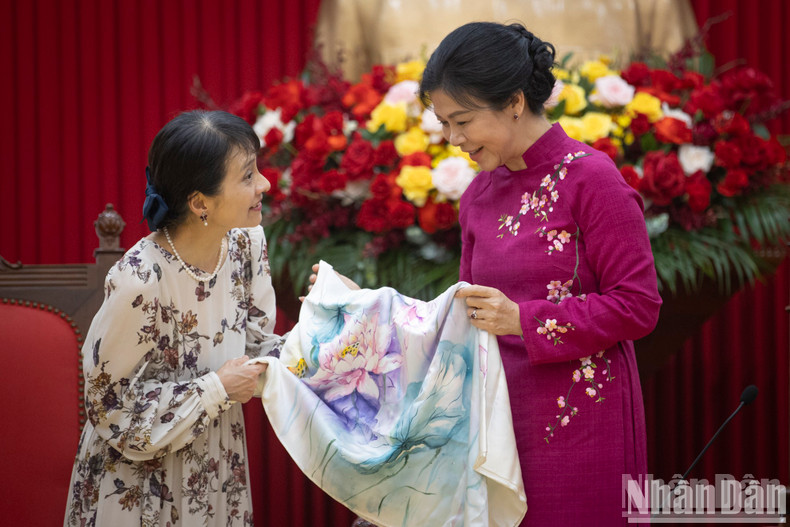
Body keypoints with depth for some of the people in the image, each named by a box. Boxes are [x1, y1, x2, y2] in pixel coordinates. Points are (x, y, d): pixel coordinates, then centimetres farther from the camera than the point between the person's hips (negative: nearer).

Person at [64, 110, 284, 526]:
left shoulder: (246, 243, -9)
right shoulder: (138, 281, -30)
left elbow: (255, 345, 2)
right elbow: (109, 402, -21)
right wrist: (217, 390, -21)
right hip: (141, 484, -6)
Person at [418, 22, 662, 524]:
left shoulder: (590, 178, -10)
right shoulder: (480, 195, 11)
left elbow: (638, 307, -13)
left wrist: (523, 320, -17)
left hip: (580, 424, -6)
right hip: (503, 418, 6)